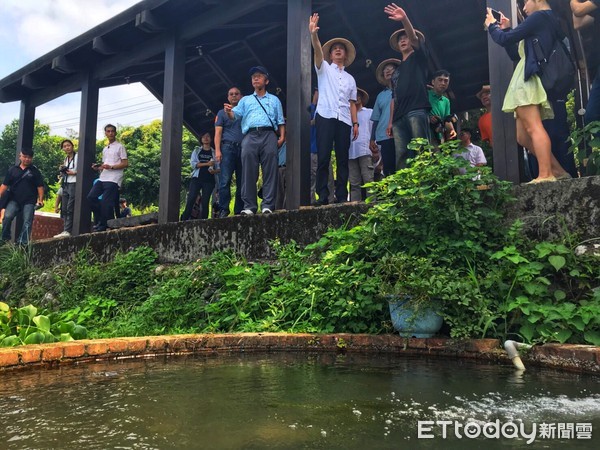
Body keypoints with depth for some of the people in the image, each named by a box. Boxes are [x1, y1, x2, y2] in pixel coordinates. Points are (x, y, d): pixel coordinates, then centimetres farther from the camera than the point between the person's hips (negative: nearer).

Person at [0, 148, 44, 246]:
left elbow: (40, 186, 2)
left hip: (29, 201, -1)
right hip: (14, 200, 1)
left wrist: (40, 200, -7)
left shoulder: (35, 171, 6)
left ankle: (22, 243, -4)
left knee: (27, 223, -7)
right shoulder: (13, 170, 10)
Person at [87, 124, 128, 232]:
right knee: (91, 197, -2)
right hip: (102, 178, 7)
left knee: (106, 203, -9)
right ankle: (100, 221, 8)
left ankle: (103, 226, 1)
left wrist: (111, 167, -17)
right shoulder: (105, 149, 22)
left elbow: (125, 163, -8)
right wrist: (98, 168, 4)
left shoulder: (119, 147, 0)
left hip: (113, 179, -7)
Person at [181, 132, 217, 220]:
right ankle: (184, 221, -13)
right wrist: (207, 164, -11)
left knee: (205, 202, -3)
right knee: (190, 200, -12)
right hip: (197, 178, 0)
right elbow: (193, 163, 0)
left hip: (209, 180, 0)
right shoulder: (197, 150, 14)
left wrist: (214, 171, -15)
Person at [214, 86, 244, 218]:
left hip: (244, 149, 2)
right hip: (228, 148, -2)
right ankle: (223, 210, -16)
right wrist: (217, 150, -7)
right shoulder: (222, 113, 17)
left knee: (242, 182, -1)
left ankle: (239, 211, 2)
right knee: (225, 180, -14)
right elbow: (218, 133, 7)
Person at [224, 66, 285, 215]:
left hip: (269, 134, -1)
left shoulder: (274, 100, 26)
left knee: (270, 170, -11)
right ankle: (249, 206, -10)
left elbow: (280, 121, 17)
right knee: (249, 171, -10)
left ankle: (268, 205, -14)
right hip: (250, 135, 1)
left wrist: (282, 137, -1)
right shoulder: (245, 100, 28)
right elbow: (235, 115, 13)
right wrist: (228, 111, -11)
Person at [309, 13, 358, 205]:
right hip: (325, 117, -3)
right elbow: (318, 51, -4)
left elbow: (352, 103, 18)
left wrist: (355, 123, 6)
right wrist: (313, 34, -22)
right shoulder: (324, 69, 15)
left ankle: (342, 196, 2)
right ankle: (322, 196, -10)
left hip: (344, 120, 4)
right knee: (323, 158, -10)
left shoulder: (350, 78, 25)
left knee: (342, 159, 0)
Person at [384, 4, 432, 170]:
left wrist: (404, 19, -22)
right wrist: (390, 121, 15)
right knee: (401, 155, -7)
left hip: (417, 111, -5)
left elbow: (414, 38, -4)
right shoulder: (396, 71, 32)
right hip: (399, 117, 5)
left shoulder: (418, 57, 17)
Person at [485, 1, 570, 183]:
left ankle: (545, 175, -27)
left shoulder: (540, 16, -2)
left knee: (534, 128, -20)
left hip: (529, 80, -10)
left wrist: (492, 25, 12)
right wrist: (505, 29, 22)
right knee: (523, 137, 7)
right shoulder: (548, 21, 27)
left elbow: (505, 40, -7)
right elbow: (515, 54, 27)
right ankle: (558, 171, 7)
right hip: (525, 82, 10)